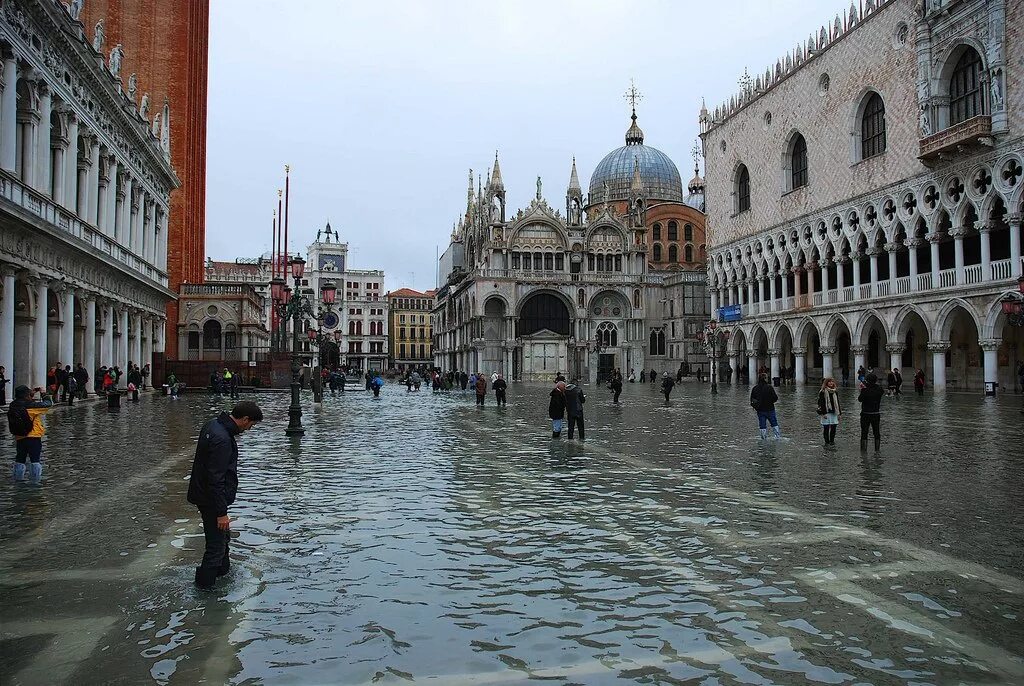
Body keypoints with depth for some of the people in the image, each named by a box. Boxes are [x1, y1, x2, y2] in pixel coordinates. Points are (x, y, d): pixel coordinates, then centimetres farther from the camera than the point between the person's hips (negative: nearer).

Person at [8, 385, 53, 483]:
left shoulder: (13, 406, 2)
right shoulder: (30, 406, -15)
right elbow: (47, 404, -8)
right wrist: (44, 395, 8)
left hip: (19, 438, 6)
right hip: (33, 437, -6)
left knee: (20, 459, 18)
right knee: (36, 459, 2)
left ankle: (18, 477, 24)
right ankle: (36, 478, 4)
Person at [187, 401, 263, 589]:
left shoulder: (214, 424, 3)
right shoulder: (222, 439, -29)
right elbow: (216, 480, -28)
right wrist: (222, 513, -23)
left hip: (203, 494, 11)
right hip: (211, 499, -11)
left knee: (223, 537, 25)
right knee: (217, 545, 0)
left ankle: (222, 572, 42)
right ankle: (204, 585, 11)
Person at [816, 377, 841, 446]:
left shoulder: (835, 392, 15)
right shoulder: (822, 392, -4)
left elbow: (837, 403, 20)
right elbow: (820, 403, -7)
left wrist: (839, 413, 15)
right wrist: (823, 413, -14)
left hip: (834, 412, 5)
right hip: (826, 413, -5)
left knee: (834, 427, 4)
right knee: (826, 427, -3)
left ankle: (832, 440, 17)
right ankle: (827, 442, 6)